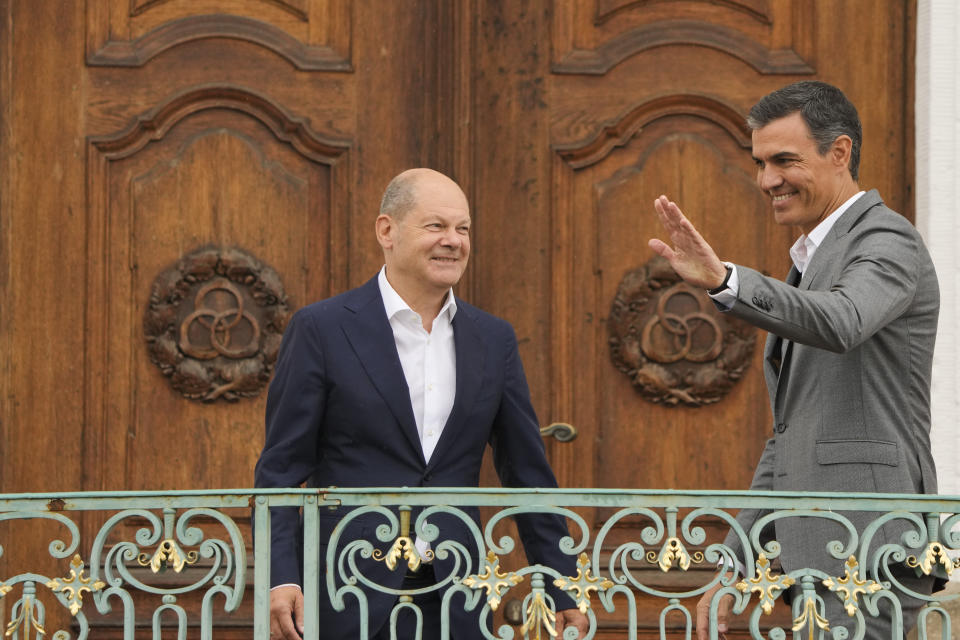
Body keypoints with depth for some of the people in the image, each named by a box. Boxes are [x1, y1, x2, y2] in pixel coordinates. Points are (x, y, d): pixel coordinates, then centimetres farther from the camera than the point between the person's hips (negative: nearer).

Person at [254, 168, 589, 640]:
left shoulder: (493, 340, 11)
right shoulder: (322, 330, -1)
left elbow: (528, 472, 15)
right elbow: (282, 470, -3)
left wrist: (563, 589, 11)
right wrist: (281, 578, -15)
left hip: (452, 601, 4)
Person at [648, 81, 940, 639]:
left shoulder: (889, 242, -6)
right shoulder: (814, 262, 24)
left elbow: (840, 323, -31)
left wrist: (724, 280, -45)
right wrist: (731, 571, 22)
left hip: (869, 553, -10)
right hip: (822, 558, 10)